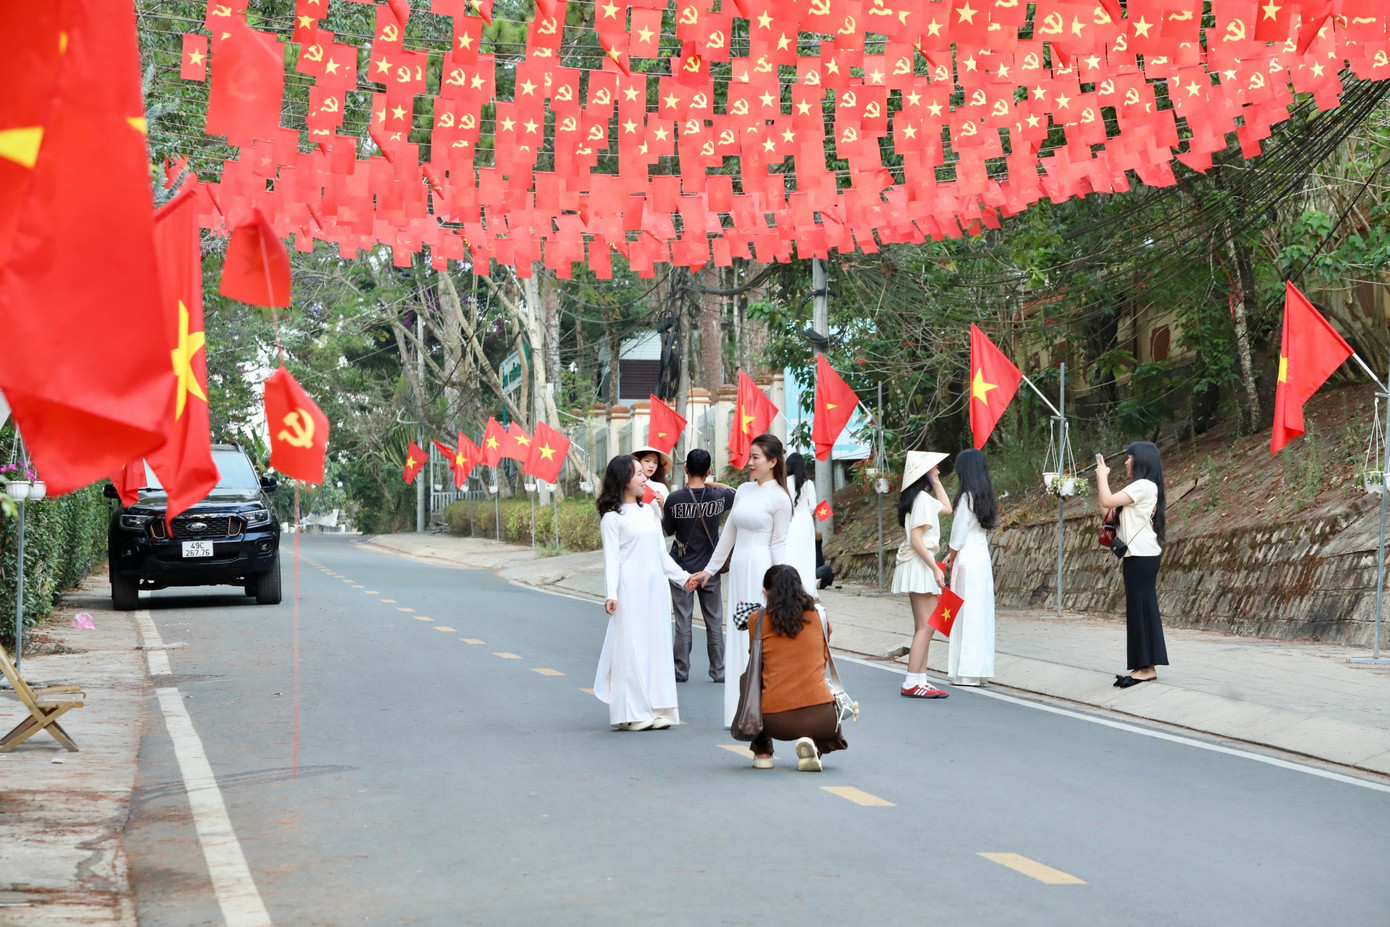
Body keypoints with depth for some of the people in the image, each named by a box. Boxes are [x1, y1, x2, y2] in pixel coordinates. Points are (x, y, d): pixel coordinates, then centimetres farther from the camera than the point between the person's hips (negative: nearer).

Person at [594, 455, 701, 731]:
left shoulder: (648, 511, 15)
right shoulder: (612, 517, -5)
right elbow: (611, 558, -10)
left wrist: (682, 576, 20)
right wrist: (610, 594, -18)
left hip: (655, 587, 7)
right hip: (630, 590, -7)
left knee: (657, 644, 6)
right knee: (631, 646, -5)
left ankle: (656, 710, 11)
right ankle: (632, 713, -1)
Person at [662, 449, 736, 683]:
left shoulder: (674, 499, -15)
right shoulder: (719, 496, -8)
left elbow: (668, 530, 0)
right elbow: (736, 492, 16)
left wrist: (662, 509, 13)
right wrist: (709, 483, 10)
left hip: (682, 567, -1)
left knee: (683, 620, 6)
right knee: (714, 621, 9)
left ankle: (681, 670, 11)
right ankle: (718, 671, 12)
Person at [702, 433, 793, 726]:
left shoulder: (779, 498, -7)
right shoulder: (744, 490, 11)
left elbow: (778, 543, -6)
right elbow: (728, 534, 17)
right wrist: (710, 569, 18)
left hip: (760, 568, -7)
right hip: (738, 568, 7)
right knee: (738, 639, 8)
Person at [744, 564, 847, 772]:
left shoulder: (757, 620, 5)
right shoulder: (819, 616, 8)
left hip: (775, 722, 0)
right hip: (819, 716, 0)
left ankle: (762, 752, 24)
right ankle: (814, 745, 1)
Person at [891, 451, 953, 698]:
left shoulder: (923, 498, 15)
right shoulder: (922, 499, -14)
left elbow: (946, 508, 30)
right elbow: (916, 538, -20)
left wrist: (937, 482, 22)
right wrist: (935, 568, -21)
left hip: (920, 565, 11)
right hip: (920, 564, -11)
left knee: (923, 627, 11)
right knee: (925, 627, -11)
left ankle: (920, 680, 11)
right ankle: (912, 683, -13)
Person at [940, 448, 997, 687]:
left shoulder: (967, 497, -14)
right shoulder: (984, 495, 11)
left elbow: (959, 533, -11)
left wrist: (951, 559, 3)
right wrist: (953, 555, 13)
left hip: (968, 559, -8)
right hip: (983, 557, 8)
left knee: (967, 613, -5)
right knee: (980, 613, 10)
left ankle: (967, 672, -3)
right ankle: (979, 667, 14)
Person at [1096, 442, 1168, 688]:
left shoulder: (1143, 486, -15)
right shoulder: (1143, 487, 18)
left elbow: (1107, 502, -20)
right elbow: (1111, 508, 18)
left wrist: (1103, 475, -5)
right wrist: (1102, 478, 13)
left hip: (1142, 555, -10)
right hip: (1139, 555, 10)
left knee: (1141, 607, -9)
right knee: (1140, 608, 10)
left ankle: (1147, 667, -8)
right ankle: (1144, 666, 11)